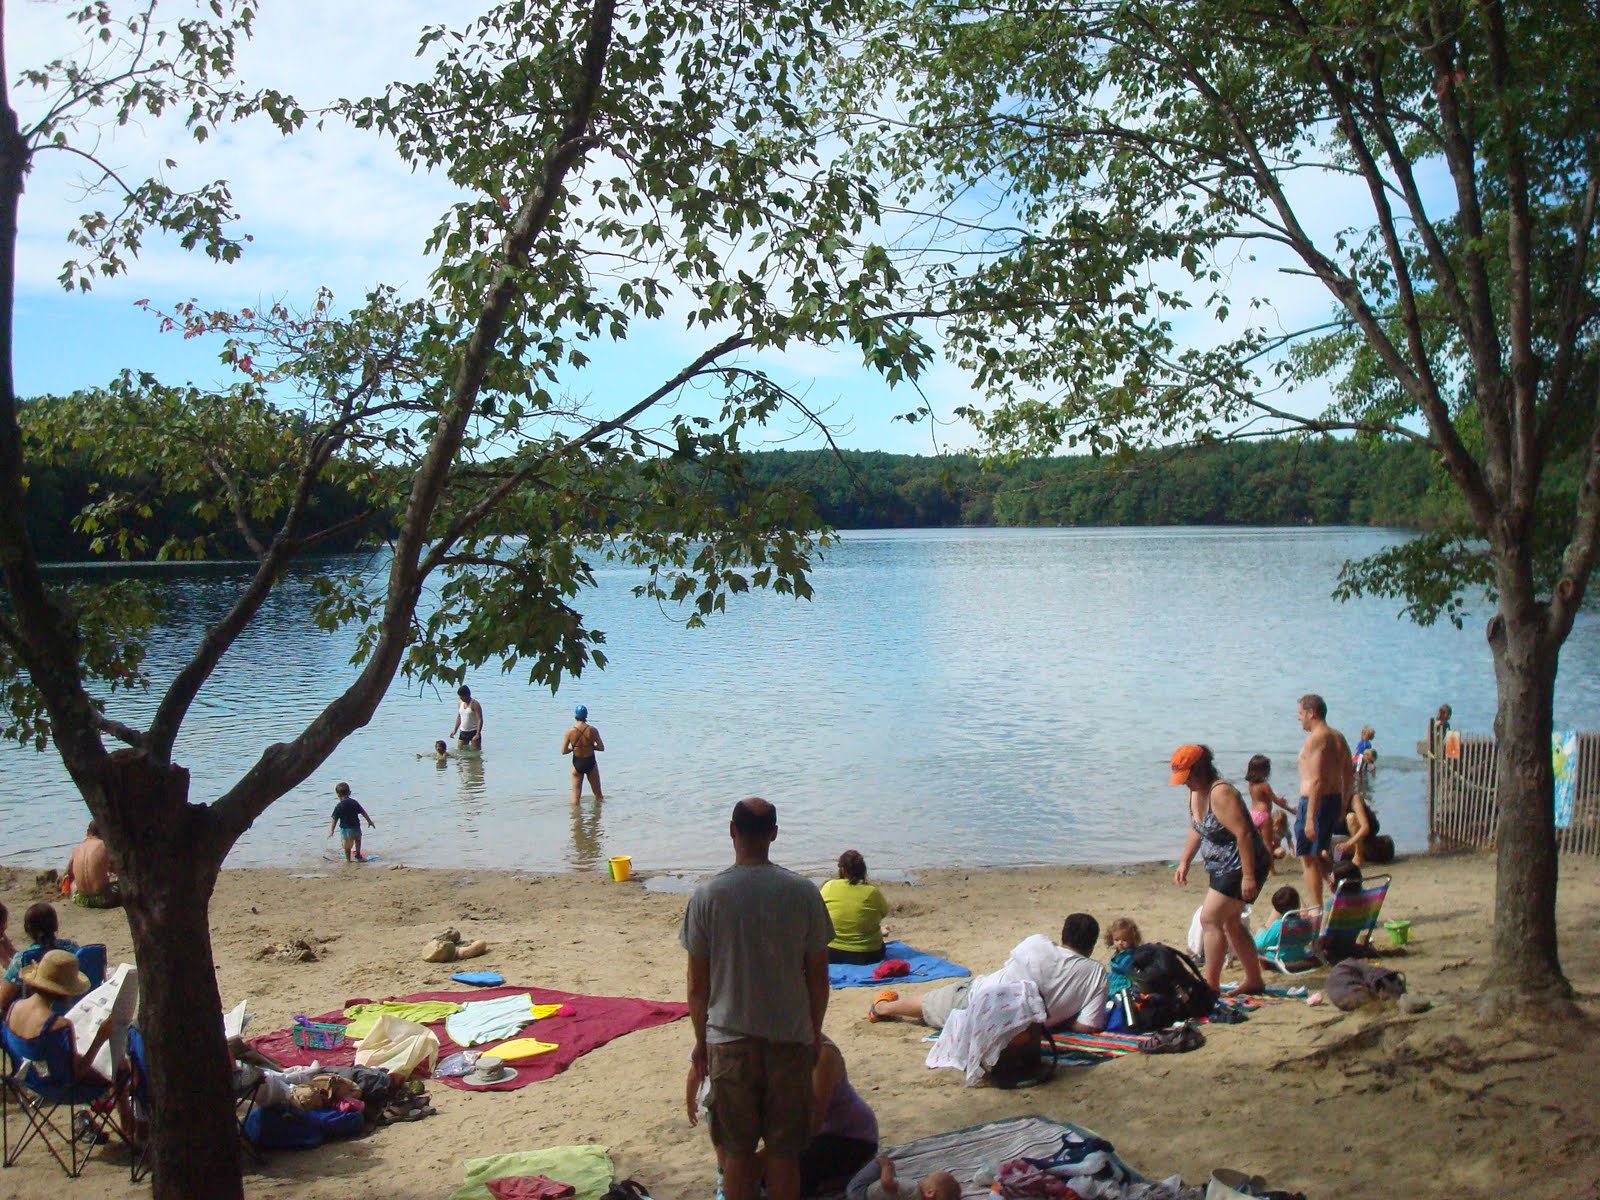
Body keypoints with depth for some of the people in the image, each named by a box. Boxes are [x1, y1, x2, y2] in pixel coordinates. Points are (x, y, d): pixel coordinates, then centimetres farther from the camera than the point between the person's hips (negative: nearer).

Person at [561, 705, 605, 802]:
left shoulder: (569, 732, -13)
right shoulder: (592, 730, -13)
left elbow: (563, 751, -11)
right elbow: (601, 747, -9)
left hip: (577, 764, 0)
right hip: (590, 762, 0)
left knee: (576, 794, 10)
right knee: (598, 794, 17)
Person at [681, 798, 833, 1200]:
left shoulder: (708, 895, -9)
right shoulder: (803, 892, -7)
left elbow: (697, 982, -4)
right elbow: (818, 975, -1)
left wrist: (701, 1042, 9)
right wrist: (815, 1032, 13)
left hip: (729, 1041, 0)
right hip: (790, 1038, 0)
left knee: (737, 1152, 12)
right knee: (784, 1152, 11)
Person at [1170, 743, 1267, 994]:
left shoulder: (1220, 793, -24)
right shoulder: (1196, 792, 7)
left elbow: (1243, 834, -27)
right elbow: (1196, 830, 20)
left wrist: (1248, 876, -28)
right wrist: (1184, 863, 14)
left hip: (1241, 867, -11)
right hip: (1222, 868, 11)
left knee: (1209, 919, -13)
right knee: (1230, 922, 17)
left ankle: (1210, 986, -9)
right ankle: (1254, 981, 28)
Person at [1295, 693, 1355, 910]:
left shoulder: (1315, 739, -16)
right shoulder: (1339, 737, 11)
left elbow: (1316, 781, -23)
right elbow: (1349, 776, 15)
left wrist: (1310, 818, -23)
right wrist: (1343, 806, 22)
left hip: (1315, 801, -9)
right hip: (1334, 800, 9)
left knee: (1308, 858, 0)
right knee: (1320, 855, 23)